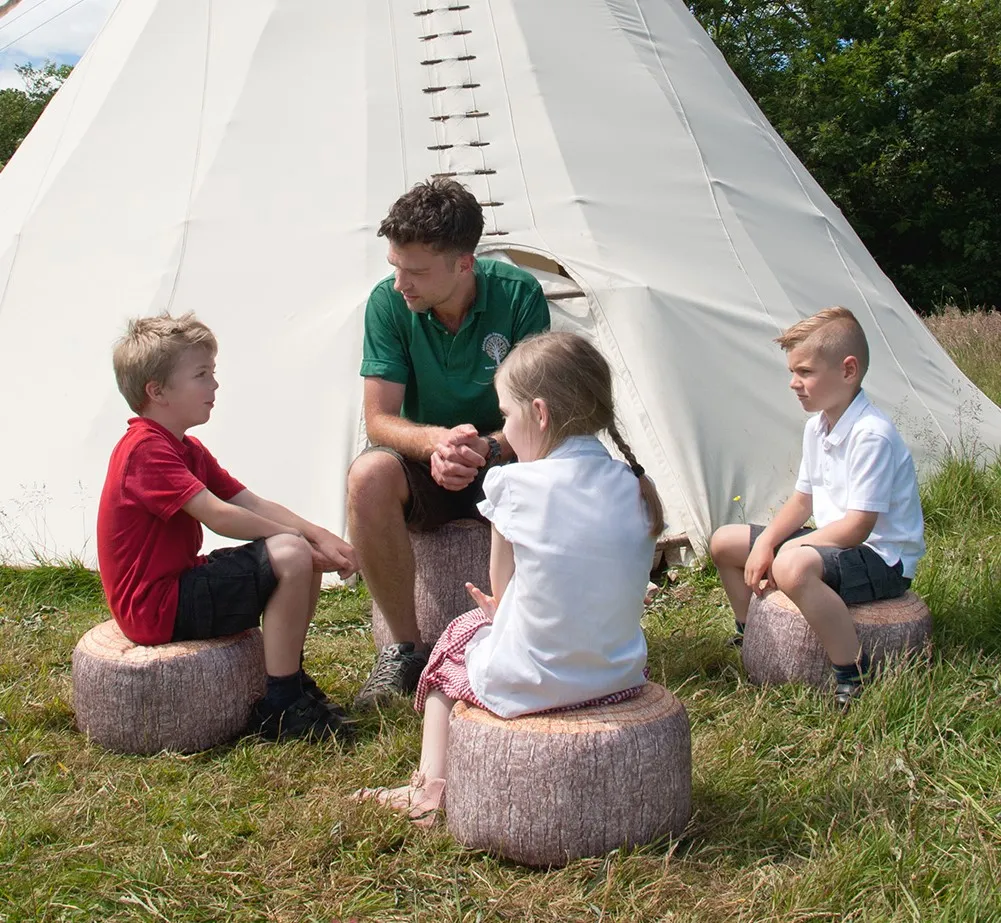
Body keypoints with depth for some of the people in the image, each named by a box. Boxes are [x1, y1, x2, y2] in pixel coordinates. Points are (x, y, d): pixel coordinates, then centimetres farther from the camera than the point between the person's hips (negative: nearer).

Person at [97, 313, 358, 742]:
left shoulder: (188, 449, 16)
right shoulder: (146, 449, -18)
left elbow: (251, 504, 7)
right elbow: (217, 515, -25)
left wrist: (319, 537, -8)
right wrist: (301, 536, -17)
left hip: (178, 585, 11)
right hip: (158, 608, -11)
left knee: (308, 556, 9)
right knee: (290, 556, -24)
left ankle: (290, 679, 19)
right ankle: (279, 709, -16)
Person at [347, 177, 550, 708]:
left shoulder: (519, 295, -14)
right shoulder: (388, 303, -11)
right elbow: (379, 420, -12)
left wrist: (486, 448, -36)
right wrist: (437, 440, -34)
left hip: (502, 464, -1)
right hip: (424, 466, 1)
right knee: (369, 476, -33)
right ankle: (406, 649, -17)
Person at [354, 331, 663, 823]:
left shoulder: (517, 486, -14)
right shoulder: (635, 486, 0)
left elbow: (502, 588, -4)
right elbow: (602, 592, 9)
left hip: (531, 685, -5)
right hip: (620, 676, 5)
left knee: (453, 642, 26)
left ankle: (432, 785, 25)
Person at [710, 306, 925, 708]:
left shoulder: (872, 434, -24)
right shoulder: (817, 426, 5)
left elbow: (857, 527, -27)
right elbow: (802, 500, 11)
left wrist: (786, 549, -18)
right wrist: (764, 543, -6)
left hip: (883, 559, -10)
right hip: (831, 541, 10)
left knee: (793, 566, -40)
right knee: (724, 542, 12)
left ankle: (855, 676, -28)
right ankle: (749, 637, 31)